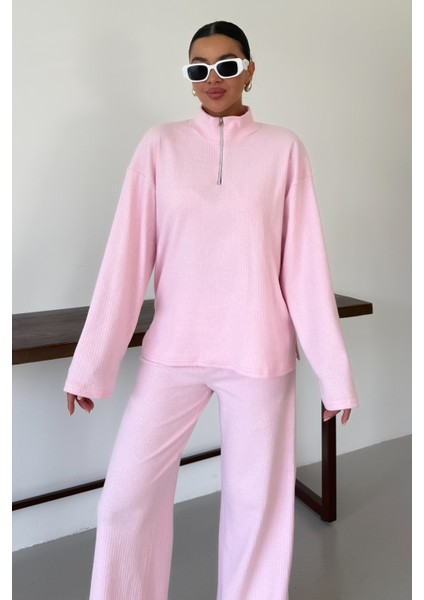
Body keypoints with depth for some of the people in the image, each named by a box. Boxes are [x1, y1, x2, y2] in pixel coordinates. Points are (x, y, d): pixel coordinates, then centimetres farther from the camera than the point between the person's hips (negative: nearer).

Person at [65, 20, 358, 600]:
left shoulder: (282, 149, 1)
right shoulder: (160, 144, 3)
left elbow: (305, 265, -1)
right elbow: (126, 258, -2)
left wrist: (334, 370, -2)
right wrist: (91, 364, -3)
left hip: (259, 356, 0)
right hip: (171, 353, 1)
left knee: (256, 502, 12)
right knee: (126, 498, 7)